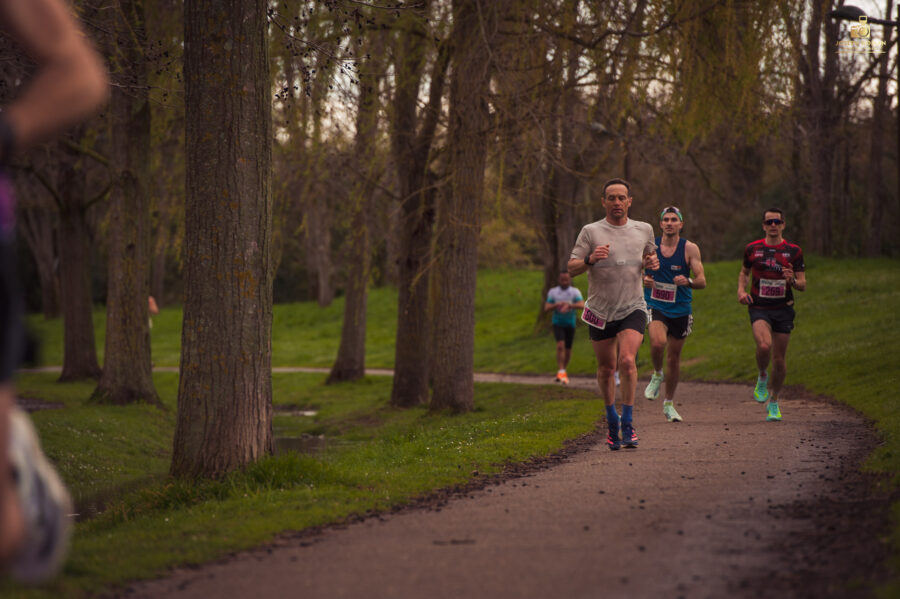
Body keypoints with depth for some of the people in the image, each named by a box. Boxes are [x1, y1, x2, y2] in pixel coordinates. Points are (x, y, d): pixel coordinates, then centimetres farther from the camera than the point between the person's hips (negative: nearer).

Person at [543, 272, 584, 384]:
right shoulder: (553, 292, 0)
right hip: (558, 323, -1)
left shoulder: (575, 292, -4)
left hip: (570, 323, 1)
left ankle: (562, 372, 30)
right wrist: (556, 305, -25)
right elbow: (546, 308, -5)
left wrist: (569, 305, -38)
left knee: (568, 349, 9)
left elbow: (582, 305, -19)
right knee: (560, 345, -21)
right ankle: (561, 372, -22)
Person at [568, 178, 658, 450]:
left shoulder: (644, 230, 7)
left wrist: (653, 262, 1)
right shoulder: (591, 232, -2)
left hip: (632, 308, 0)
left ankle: (628, 423, -11)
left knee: (627, 360, -19)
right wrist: (590, 259, -25)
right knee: (606, 368, 8)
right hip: (600, 311, 0)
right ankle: (611, 417, 31)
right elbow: (571, 268, -4)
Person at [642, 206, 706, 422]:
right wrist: (642, 279, -12)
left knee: (674, 357, 9)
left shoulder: (690, 249, -5)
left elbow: (702, 281, -9)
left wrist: (688, 282, -31)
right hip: (654, 306, -1)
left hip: (680, 309, 1)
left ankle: (669, 404, 27)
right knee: (658, 342, -30)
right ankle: (657, 375, 2)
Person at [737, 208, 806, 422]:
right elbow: (744, 271, 21)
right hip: (759, 308, -1)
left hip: (783, 309, 1)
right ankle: (762, 377, 4)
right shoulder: (752, 249, 3)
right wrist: (741, 290, 2)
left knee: (779, 359, 4)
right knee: (764, 345, -28)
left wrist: (792, 280, -20)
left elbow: (803, 285, 2)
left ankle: (773, 402, 25)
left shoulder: (794, 251, 1)